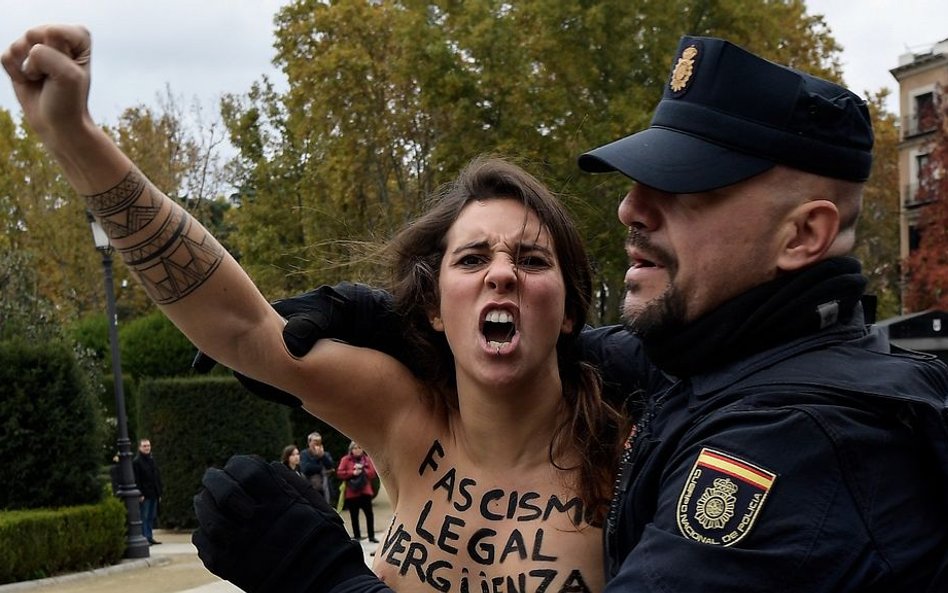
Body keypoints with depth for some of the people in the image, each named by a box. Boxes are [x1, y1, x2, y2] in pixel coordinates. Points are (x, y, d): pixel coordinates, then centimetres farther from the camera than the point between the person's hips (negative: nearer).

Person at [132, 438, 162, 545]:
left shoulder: (152, 460, 16)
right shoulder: (136, 462, -6)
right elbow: (136, 480, -12)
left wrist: (159, 493, 14)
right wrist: (140, 494, -17)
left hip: (153, 495, 7)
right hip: (144, 495, -7)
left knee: (152, 517, 9)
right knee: (144, 517, -5)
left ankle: (150, 537, 15)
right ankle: (145, 538, -3)